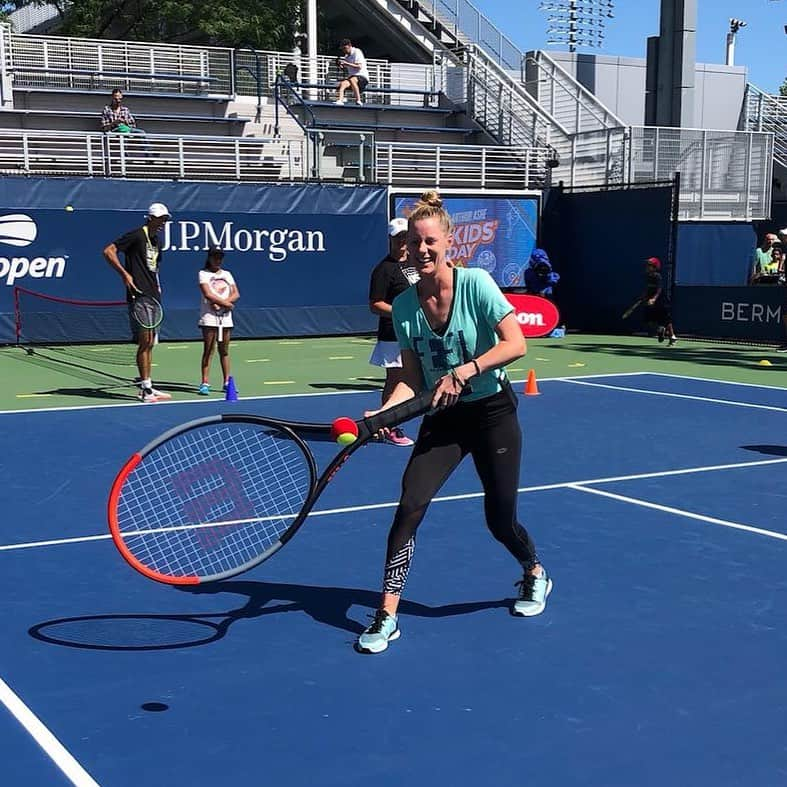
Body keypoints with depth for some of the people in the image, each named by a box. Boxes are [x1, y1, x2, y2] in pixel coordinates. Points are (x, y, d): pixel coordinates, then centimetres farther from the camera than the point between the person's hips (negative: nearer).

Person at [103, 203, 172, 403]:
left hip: (152, 297, 9)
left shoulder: (156, 240, 18)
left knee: (149, 343, 10)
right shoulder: (136, 235, -8)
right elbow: (108, 251, -14)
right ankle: (145, 388, -6)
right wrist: (125, 274, -20)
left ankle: (147, 387, 14)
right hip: (138, 296, -9)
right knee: (145, 341, -9)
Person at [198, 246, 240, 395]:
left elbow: (236, 294, 5)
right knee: (208, 350, -7)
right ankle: (205, 383, -8)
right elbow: (208, 294, -11)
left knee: (224, 351, 8)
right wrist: (226, 303, -11)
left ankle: (227, 382, 12)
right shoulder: (203, 274, 3)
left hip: (225, 316, 4)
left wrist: (222, 302, -11)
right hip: (209, 316, -4)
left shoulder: (227, 274, 17)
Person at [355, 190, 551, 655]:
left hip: (492, 412, -3)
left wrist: (463, 372, -32)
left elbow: (516, 344, -20)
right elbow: (413, 379, -2)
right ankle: (387, 615, -5)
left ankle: (535, 575, 38)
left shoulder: (476, 283, -15)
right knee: (410, 505, -14)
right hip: (443, 418, 3)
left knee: (500, 521, 3)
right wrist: (384, 412, -20)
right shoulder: (404, 306, -4)